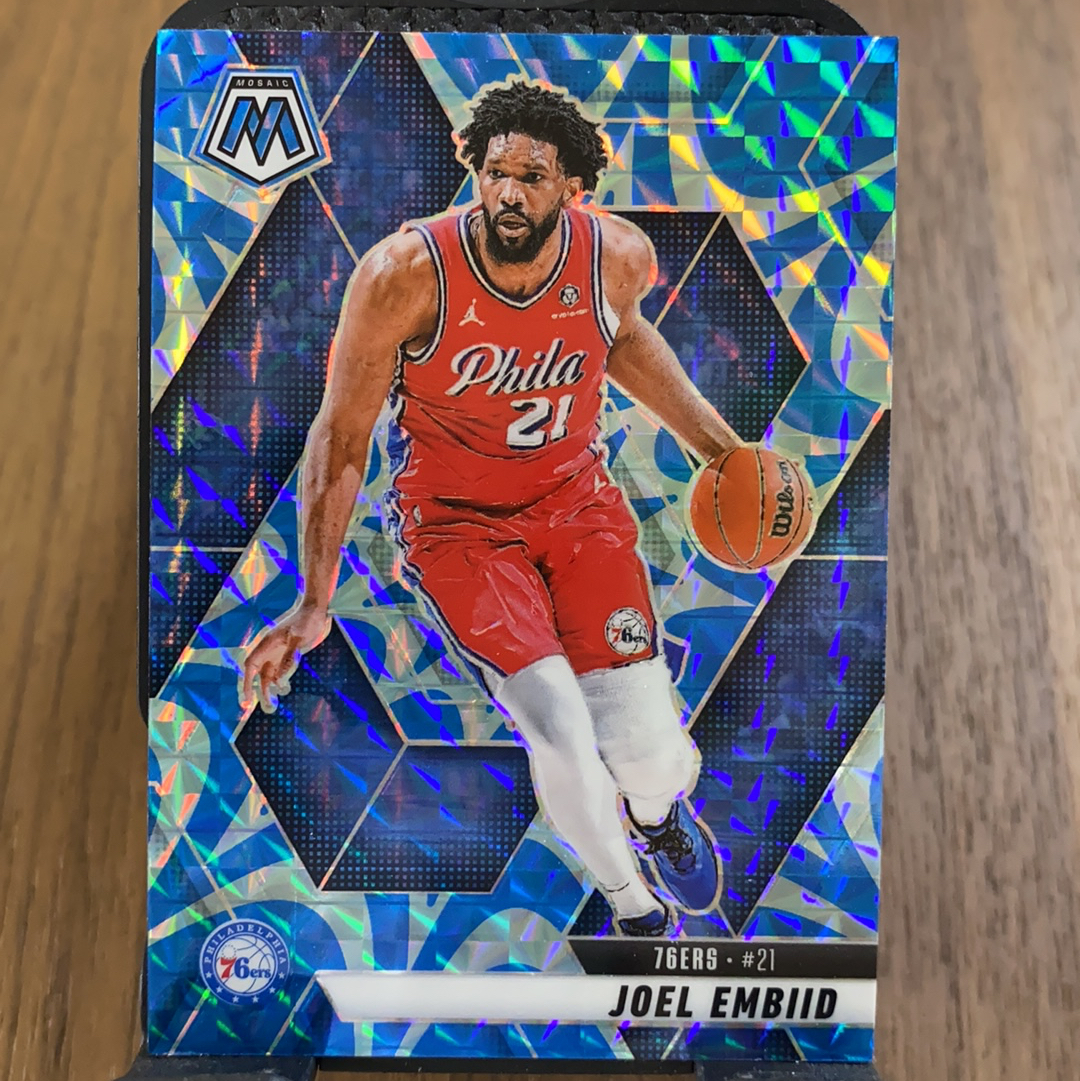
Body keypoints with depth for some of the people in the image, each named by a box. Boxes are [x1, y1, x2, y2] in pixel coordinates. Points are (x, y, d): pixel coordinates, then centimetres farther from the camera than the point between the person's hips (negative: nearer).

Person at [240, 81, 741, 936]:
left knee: (648, 750, -7)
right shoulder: (406, 274, -22)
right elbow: (342, 438, -13)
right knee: (562, 736, -18)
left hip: (576, 496, 3)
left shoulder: (620, 256, -12)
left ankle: (659, 811, 38)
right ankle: (632, 904, 18)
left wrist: (719, 447, 11)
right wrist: (313, 605, -13)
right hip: (457, 519, -2)